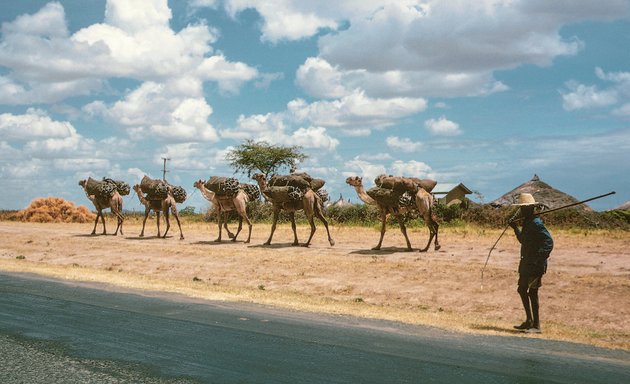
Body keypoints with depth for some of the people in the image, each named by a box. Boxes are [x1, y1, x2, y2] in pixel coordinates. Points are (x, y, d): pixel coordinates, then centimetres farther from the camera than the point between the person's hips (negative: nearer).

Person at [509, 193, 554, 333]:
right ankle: (529, 322, 22)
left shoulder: (536, 223, -16)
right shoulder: (527, 223, 14)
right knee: (522, 290, 13)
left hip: (535, 265, -10)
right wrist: (516, 228, 21)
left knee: (532, 292, -6)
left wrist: (540, 259, -27)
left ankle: (535, 325, 1)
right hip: (527, 264, 10)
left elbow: (549, 241, -25)